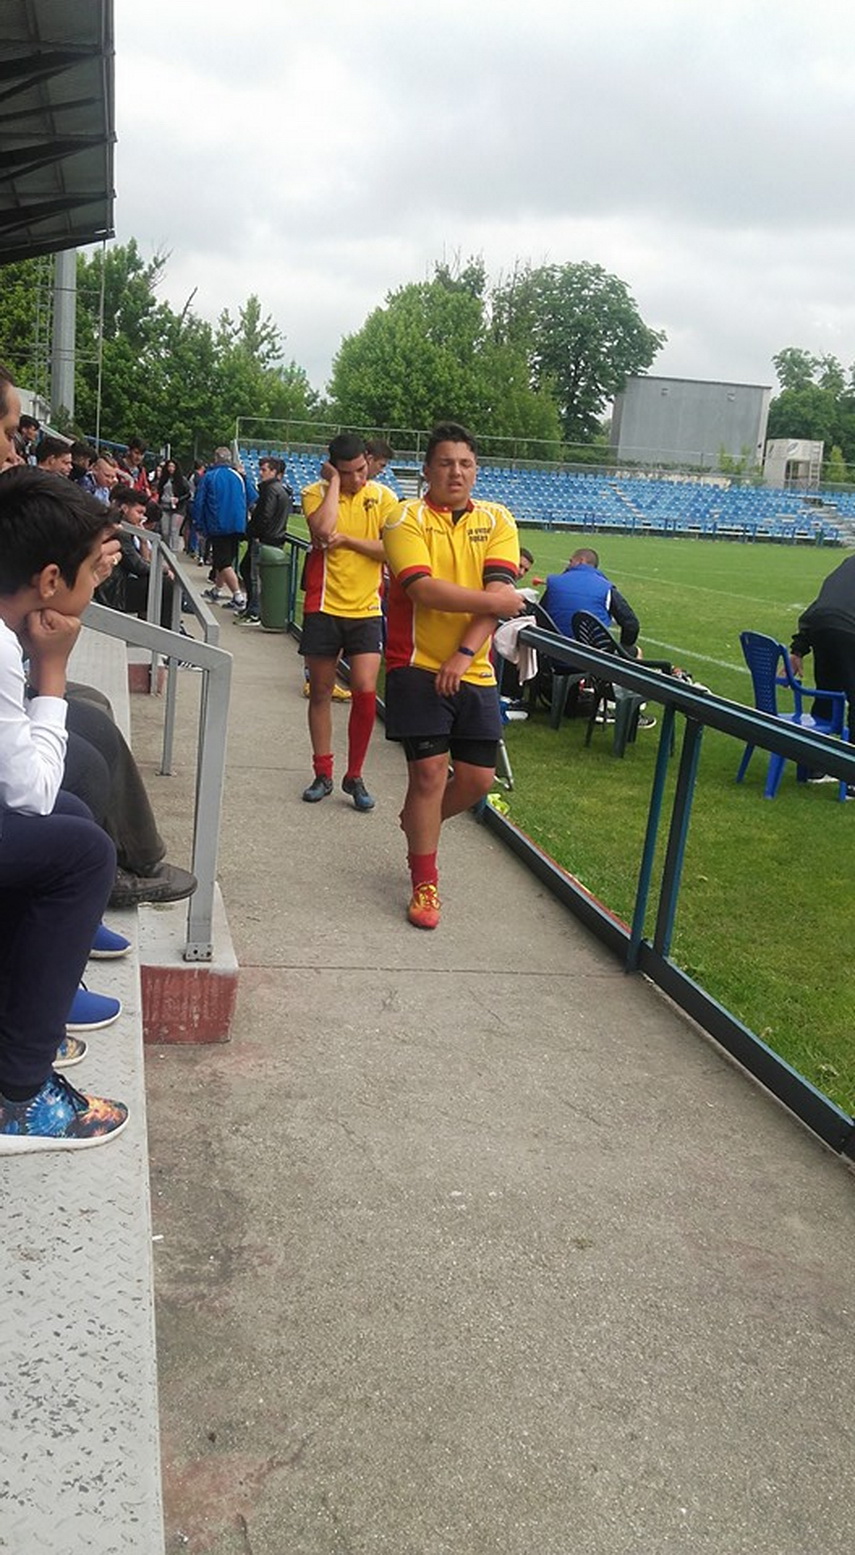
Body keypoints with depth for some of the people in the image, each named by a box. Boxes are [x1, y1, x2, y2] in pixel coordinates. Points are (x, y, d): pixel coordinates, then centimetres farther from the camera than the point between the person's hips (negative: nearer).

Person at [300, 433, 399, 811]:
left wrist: (347, 539, -14)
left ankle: (354, 776, 7)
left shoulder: (383, 497, 3)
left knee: (365, 693, -8)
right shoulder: (317, 493, -2)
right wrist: (334, 482, -15)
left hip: (366, 610, 1)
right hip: (324, 608, 0)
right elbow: (323, 530, -23)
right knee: (320, 693, 7)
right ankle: (323, 774, 20)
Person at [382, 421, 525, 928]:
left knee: (478, 778, 5)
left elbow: (498, 590, -5)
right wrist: (496, 602, -14)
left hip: (474, 671, 4)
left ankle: (419, 823, 37)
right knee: (430, 771, -6)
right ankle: (425, 883, 11)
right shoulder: (409, 519, -4)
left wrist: (466, 654, -16)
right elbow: (423, 588, -19)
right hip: (419, 667, -4)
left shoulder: (497, 520, 6)